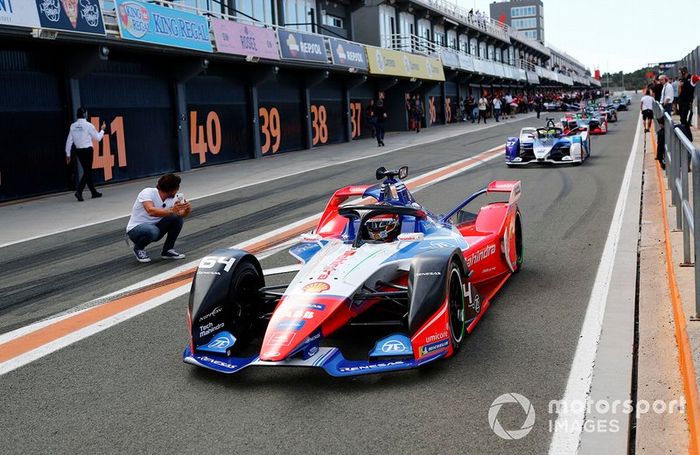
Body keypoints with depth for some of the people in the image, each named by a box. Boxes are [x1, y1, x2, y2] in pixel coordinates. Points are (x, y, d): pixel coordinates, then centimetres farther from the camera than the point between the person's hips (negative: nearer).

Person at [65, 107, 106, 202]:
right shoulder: (88, 125, -11)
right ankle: (79, 191, -19)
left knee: (87, 171, 15)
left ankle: (94, 192, 23)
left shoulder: (73, 126, 3)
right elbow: (98, 138, -2)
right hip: (87, 150, -5)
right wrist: (102, 129, 16)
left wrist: (68, 154, 9)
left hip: (79, 151, 6)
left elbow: (69, 141, 3)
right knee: (87, 172, -2)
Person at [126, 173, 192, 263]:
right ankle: (138, 248, -5)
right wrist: (171, 210, -53)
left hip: (155, 226, 6)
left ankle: (168, 250, 0)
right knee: (153, 231, -39)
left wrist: (187, 209, -33)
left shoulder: (172, 198, -5)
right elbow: (151, 211, -41)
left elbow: (183, 214, -10)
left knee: (177, 218, -15)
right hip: (136, 229, -6)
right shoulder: (148, 192, -24)